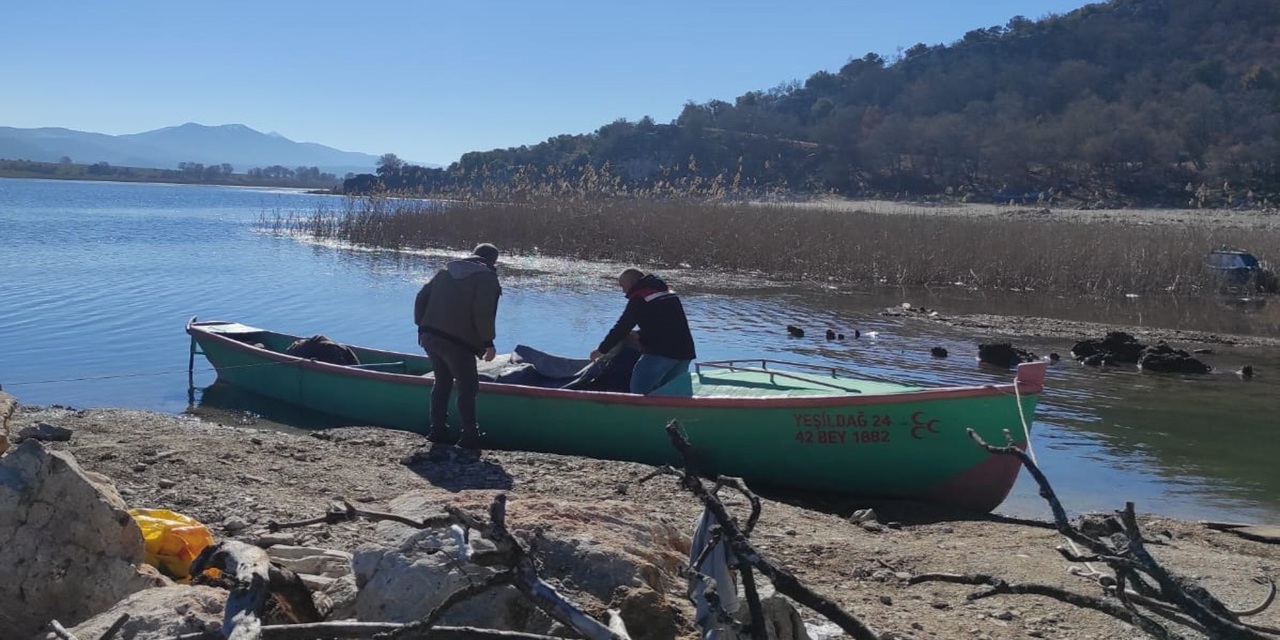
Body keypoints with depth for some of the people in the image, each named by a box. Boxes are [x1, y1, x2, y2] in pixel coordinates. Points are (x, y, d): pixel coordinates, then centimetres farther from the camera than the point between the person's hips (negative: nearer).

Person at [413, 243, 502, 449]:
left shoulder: (446, 271, 18)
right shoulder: (487, 278, -3)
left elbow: (421, 297, 16)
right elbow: (482, 314, -15)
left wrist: (422, 327, 21)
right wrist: (488, 342, -8)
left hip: (430, 337, 7)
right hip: (457, 343, -6)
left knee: (442, 382, 21)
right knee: (467, 387, 3)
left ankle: (438, 430, 22)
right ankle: (469, 437, 0)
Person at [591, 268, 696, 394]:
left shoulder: (638, 299, -4)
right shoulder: (670, 294, 21)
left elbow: (621, 327, -3)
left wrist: (601, 350, 8)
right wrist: (639, 335, 26)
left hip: (660, 353, -8)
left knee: (638, 392, -2)